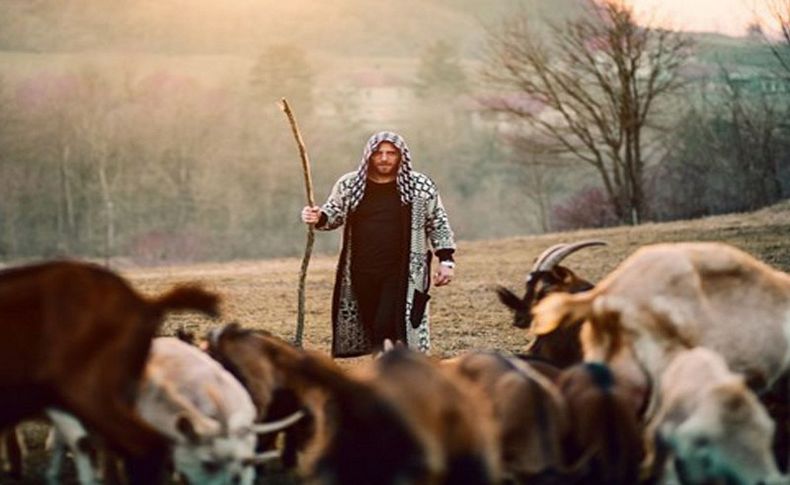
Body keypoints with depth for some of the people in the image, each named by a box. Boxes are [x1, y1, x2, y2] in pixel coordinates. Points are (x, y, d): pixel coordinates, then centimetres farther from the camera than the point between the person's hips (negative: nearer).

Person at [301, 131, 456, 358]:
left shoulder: (421, 187, 1)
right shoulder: (349, 185, 5)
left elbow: (438, 224, 7)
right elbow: (333, 214, 12)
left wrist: (446, 260, 1)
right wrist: (318, 217, -11)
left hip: (401, 274, -3)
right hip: (362, 274, 3)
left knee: (387, 328, -16)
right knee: (372, 329, 8)